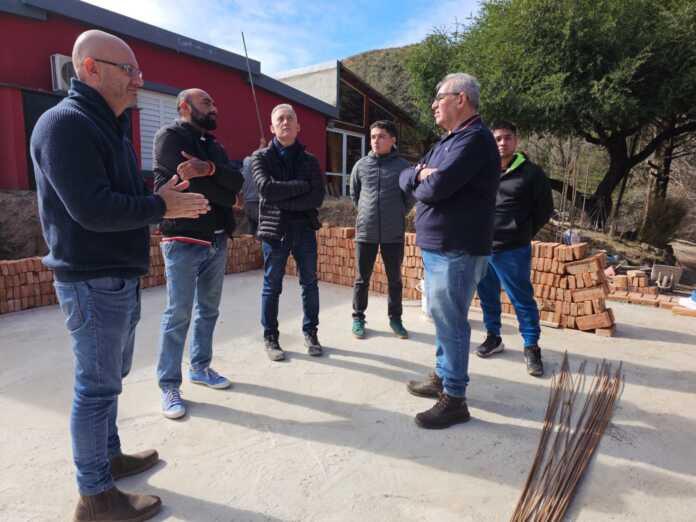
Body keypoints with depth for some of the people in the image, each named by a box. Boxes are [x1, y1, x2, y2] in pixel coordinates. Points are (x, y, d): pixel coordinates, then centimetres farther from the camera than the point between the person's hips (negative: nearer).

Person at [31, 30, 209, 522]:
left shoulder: (111, 126, 16)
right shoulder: (65, 123, -15)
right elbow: (92, 208, -25)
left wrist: (159, 194, 1)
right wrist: (163, 207, -15)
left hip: (119, 276, 10)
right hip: (92, 281, -10)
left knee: (109, 377, 20)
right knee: (97, 386, 1)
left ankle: (110, 456, 38)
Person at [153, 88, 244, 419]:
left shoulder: (213, 145, 17)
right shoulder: (169, 136, -4)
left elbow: (236, 182, -1)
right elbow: (191, 185, -17)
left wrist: (208, 168, -18)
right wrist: (224, 197, -4)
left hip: (218, 240, 7)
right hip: (183, 241, -7)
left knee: (208, 310, 13)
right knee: (178, 314, -3)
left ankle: (200, 367, 28)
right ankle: (169, 385, 8)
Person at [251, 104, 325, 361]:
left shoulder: (309, 160, 8)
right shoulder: (261, 157, 3)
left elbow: (317, 197, -5)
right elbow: (266, 188, -16)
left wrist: (283, 202, -13)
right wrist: (302, 186, -11)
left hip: (305, 229, 3)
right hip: (274, 229, -2)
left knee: (310, 284, 9)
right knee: (272, 287, 5)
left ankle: (310, 333, 25)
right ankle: (270, 338, 19)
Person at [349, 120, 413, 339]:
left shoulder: (403, 166, -2)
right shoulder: (361, 165, 3)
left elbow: (410, 197, 7)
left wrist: (397, 216, 9)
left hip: (394, 233, -1)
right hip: (365, 232, 1)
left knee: (395, 279, 10)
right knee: (362, 279, 8)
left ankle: (395, 318, 25)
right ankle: (358, 318, 22)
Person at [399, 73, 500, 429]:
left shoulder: (474, 139, -14)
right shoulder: (447, 140, 18)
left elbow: (435, 187, -24)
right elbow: (405, 178, 13)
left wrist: (422, 180, -1)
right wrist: (419, 174, -11)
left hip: (456, 249, -10)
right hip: (437, 245, 10)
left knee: (450, 322, -3)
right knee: (442, 317, 18)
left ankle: (454, 399, 10)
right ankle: (443, 377, 33)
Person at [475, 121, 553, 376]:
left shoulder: (531, 173, -2)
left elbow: (545, 209, 5)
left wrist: (523, 234, 4)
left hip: (513, 250, -4)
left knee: (522, 300, 2)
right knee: (487, 296, 15)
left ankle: (532, 347, 16)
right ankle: (493, 337, 32)